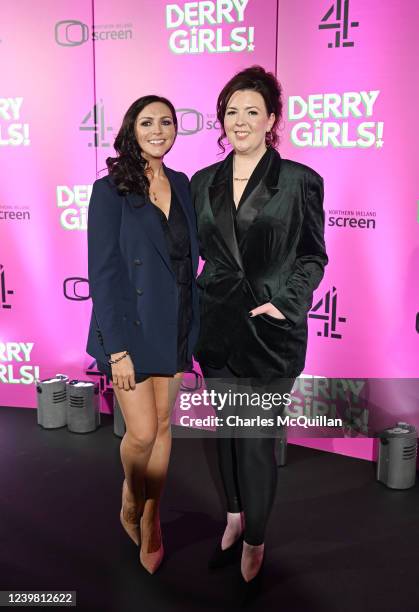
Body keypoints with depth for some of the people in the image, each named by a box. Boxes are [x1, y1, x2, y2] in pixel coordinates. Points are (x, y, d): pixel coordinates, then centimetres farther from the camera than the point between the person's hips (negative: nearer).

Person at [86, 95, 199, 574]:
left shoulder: (182, 186, 6)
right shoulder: (110, 190, -9)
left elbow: (188, 260, 10)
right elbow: (103, 272, -13)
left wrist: (193, 326, 6)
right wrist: (116, 347, -16)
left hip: (175, 327, 5)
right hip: (131, 328, -5)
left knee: (163, 425, 13)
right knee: (142, 432, -1)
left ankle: (150, 517, 32)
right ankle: (130, 499, 32)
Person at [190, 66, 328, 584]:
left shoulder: (299, 181, -4)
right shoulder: (203, 182, 7)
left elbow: (313, 256, 0)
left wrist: (285, 303, -13)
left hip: (271, 328, -4)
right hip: (217, 325, 4)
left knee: (256, 438, 1)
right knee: (225, 428, 15)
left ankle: (254, 538, 24)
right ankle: (234, 515, 38)